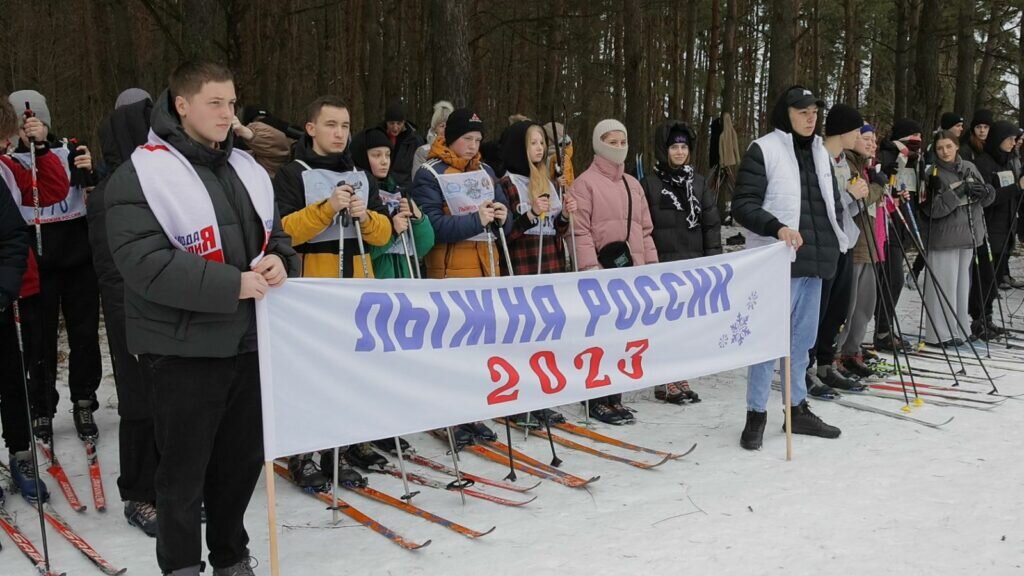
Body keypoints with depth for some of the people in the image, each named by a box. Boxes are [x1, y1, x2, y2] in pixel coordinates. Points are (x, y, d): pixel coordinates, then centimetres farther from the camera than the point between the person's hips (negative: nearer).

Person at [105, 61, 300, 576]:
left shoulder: (245, 168, 12)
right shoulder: (139, 176, -11)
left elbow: (274, 234, 19)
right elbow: (146, 264, -20)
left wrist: (278, 261, -5)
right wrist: (232, 284, -24)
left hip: (249, 339, 6)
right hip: (183, 348, -6)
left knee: (243, 458, 16)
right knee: (185, 467, 6)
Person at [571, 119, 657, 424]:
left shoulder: (633, 184, 19)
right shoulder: (585, 183, -3)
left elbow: (645, 229, 20)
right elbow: (580, 230, -10)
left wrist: (651, 263, 12)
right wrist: (591, 267, -17)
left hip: (631, 270, 7)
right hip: (603, 269, -7)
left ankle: (614, 398, 19)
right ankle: (598, 401, 3)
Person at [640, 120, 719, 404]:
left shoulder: (699, 182, 12)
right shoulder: (650, 184, -1)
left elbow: (712, 224, 11)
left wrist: (713, 259, 4)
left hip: (694, 264, 4)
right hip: (663, 264, -4)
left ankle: (680, 378, 18)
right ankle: (665, 382, 6)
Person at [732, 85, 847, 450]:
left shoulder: (820, 152, 16)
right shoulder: (763, 150, -6)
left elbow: (833, 201, 26)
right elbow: (743, 205, -12)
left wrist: (833, 238, 13)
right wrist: (777, 227, -25)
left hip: (815, 260, 7)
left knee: (803, 338, 14)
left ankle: (798, 409, 24)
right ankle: (756, 414, 4)